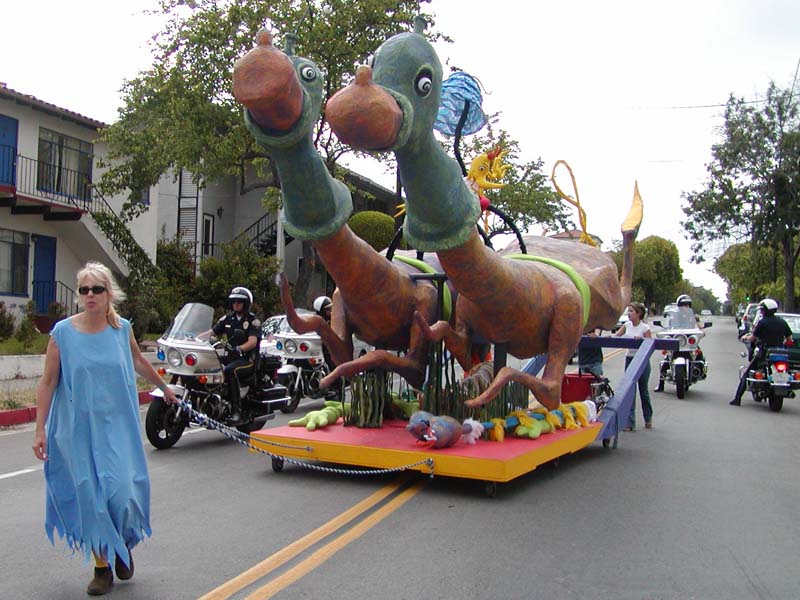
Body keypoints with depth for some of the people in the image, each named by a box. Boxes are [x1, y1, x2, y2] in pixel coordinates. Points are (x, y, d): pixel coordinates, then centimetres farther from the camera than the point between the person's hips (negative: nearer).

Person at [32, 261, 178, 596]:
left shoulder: (122, 329, 1)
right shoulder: (63, 332, -6)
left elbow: (138, 362, 20)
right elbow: (48, 383, -2)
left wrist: (163, 387, 33)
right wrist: (40, 430, -4)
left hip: (117, 425, 1)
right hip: (78, 427, -1)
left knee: (123, 490, -6)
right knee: (90, 495, 3)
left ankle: (124, 545, 25)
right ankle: (102, 565, 22)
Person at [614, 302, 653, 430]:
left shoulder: (645, 328, -9)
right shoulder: (627, 325, 4)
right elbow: (615, 336, 1)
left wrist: (640, 340, -27)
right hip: (629, 359, 4)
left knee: (643, 390, 10)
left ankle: (648, 419, 31)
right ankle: (630, 422, 1)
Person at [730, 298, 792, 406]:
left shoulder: (762, 322, -9)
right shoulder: (782, 322, 6)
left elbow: (753, 338, -6)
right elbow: (789, 338, 9)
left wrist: (745, 337, 14)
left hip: (764, 353, -5)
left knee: (745, 373, 2)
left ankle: (737, 399, -4)